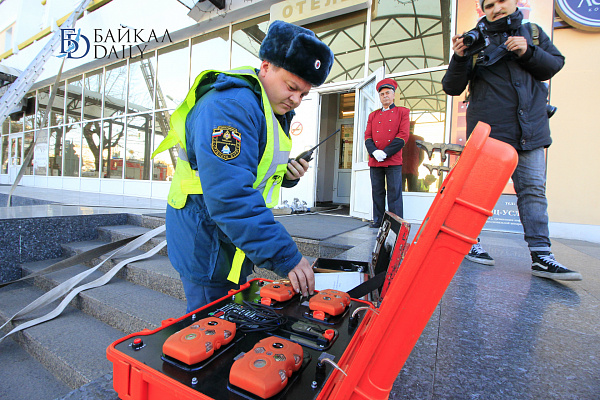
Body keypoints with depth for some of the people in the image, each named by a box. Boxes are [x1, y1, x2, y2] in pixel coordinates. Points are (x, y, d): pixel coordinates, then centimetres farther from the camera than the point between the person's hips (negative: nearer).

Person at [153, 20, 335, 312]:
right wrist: (284, 257, -34)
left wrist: (287, 174, -3)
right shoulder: (229, 105, -23)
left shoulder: (273, 113, 11)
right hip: (208, 249, -9)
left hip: (236, 249, 10)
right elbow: (230, 196, -34)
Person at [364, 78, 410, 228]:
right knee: (377, 192, 6)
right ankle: (378, 221, 14)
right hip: (375, 161, 3)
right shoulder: (373, 115, 20)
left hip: (393, 161, -3)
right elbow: (367, 136, 11)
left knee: (394, 192, -3)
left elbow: (403, 136, -2)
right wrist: (374, 152, -8)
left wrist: (385, 152, -12)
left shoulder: (402, 112, 9)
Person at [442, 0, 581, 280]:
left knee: (533, 189, -1)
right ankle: (470, 243, 12)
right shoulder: (475, 40, 7)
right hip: (487, 129, -3)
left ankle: (541, 256, 2)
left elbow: (555, 65, 13)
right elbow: (452, 88, 1)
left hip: (530, 129, 4)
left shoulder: (533, 32, 18)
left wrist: (528, 52, -3)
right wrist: (459, 58, -15)